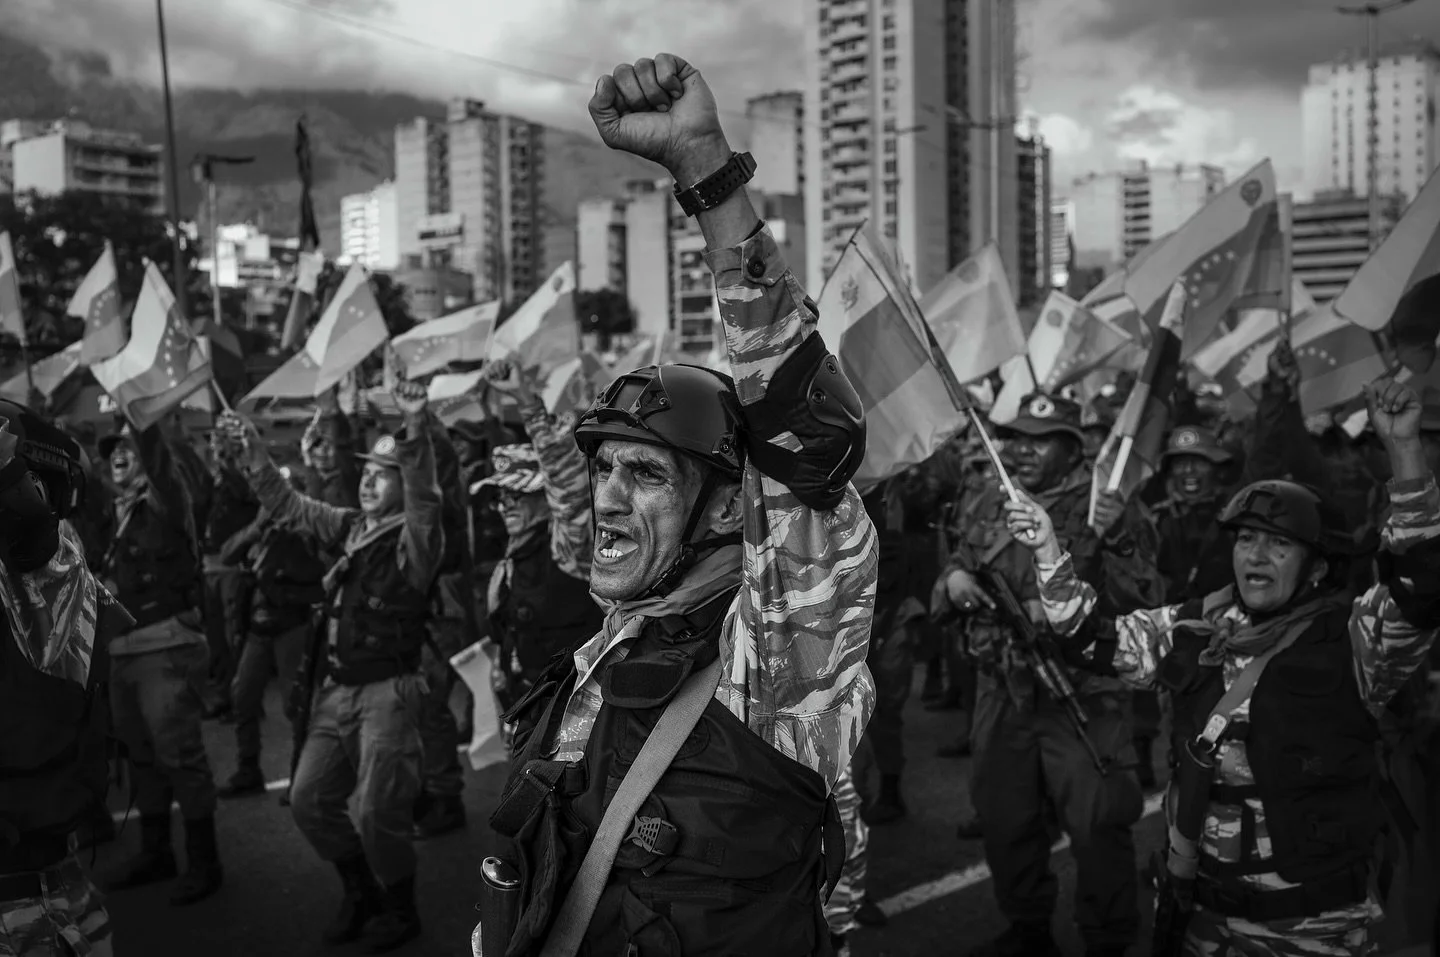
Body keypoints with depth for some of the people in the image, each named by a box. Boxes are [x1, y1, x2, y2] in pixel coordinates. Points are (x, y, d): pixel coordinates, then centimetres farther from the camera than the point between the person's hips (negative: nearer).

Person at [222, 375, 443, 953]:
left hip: (389, 692, -7)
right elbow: (287, 505, 17)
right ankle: (361, 894, 32)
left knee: (376, 813, -4)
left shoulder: (414, 538, -11)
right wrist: (253, 450, 6)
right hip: (336, 689, 7)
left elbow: (424, 500, -31)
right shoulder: (348, 528, 9)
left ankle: (400, 911, 21)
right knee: (309, 801, 10)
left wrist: (417, 430, -46)